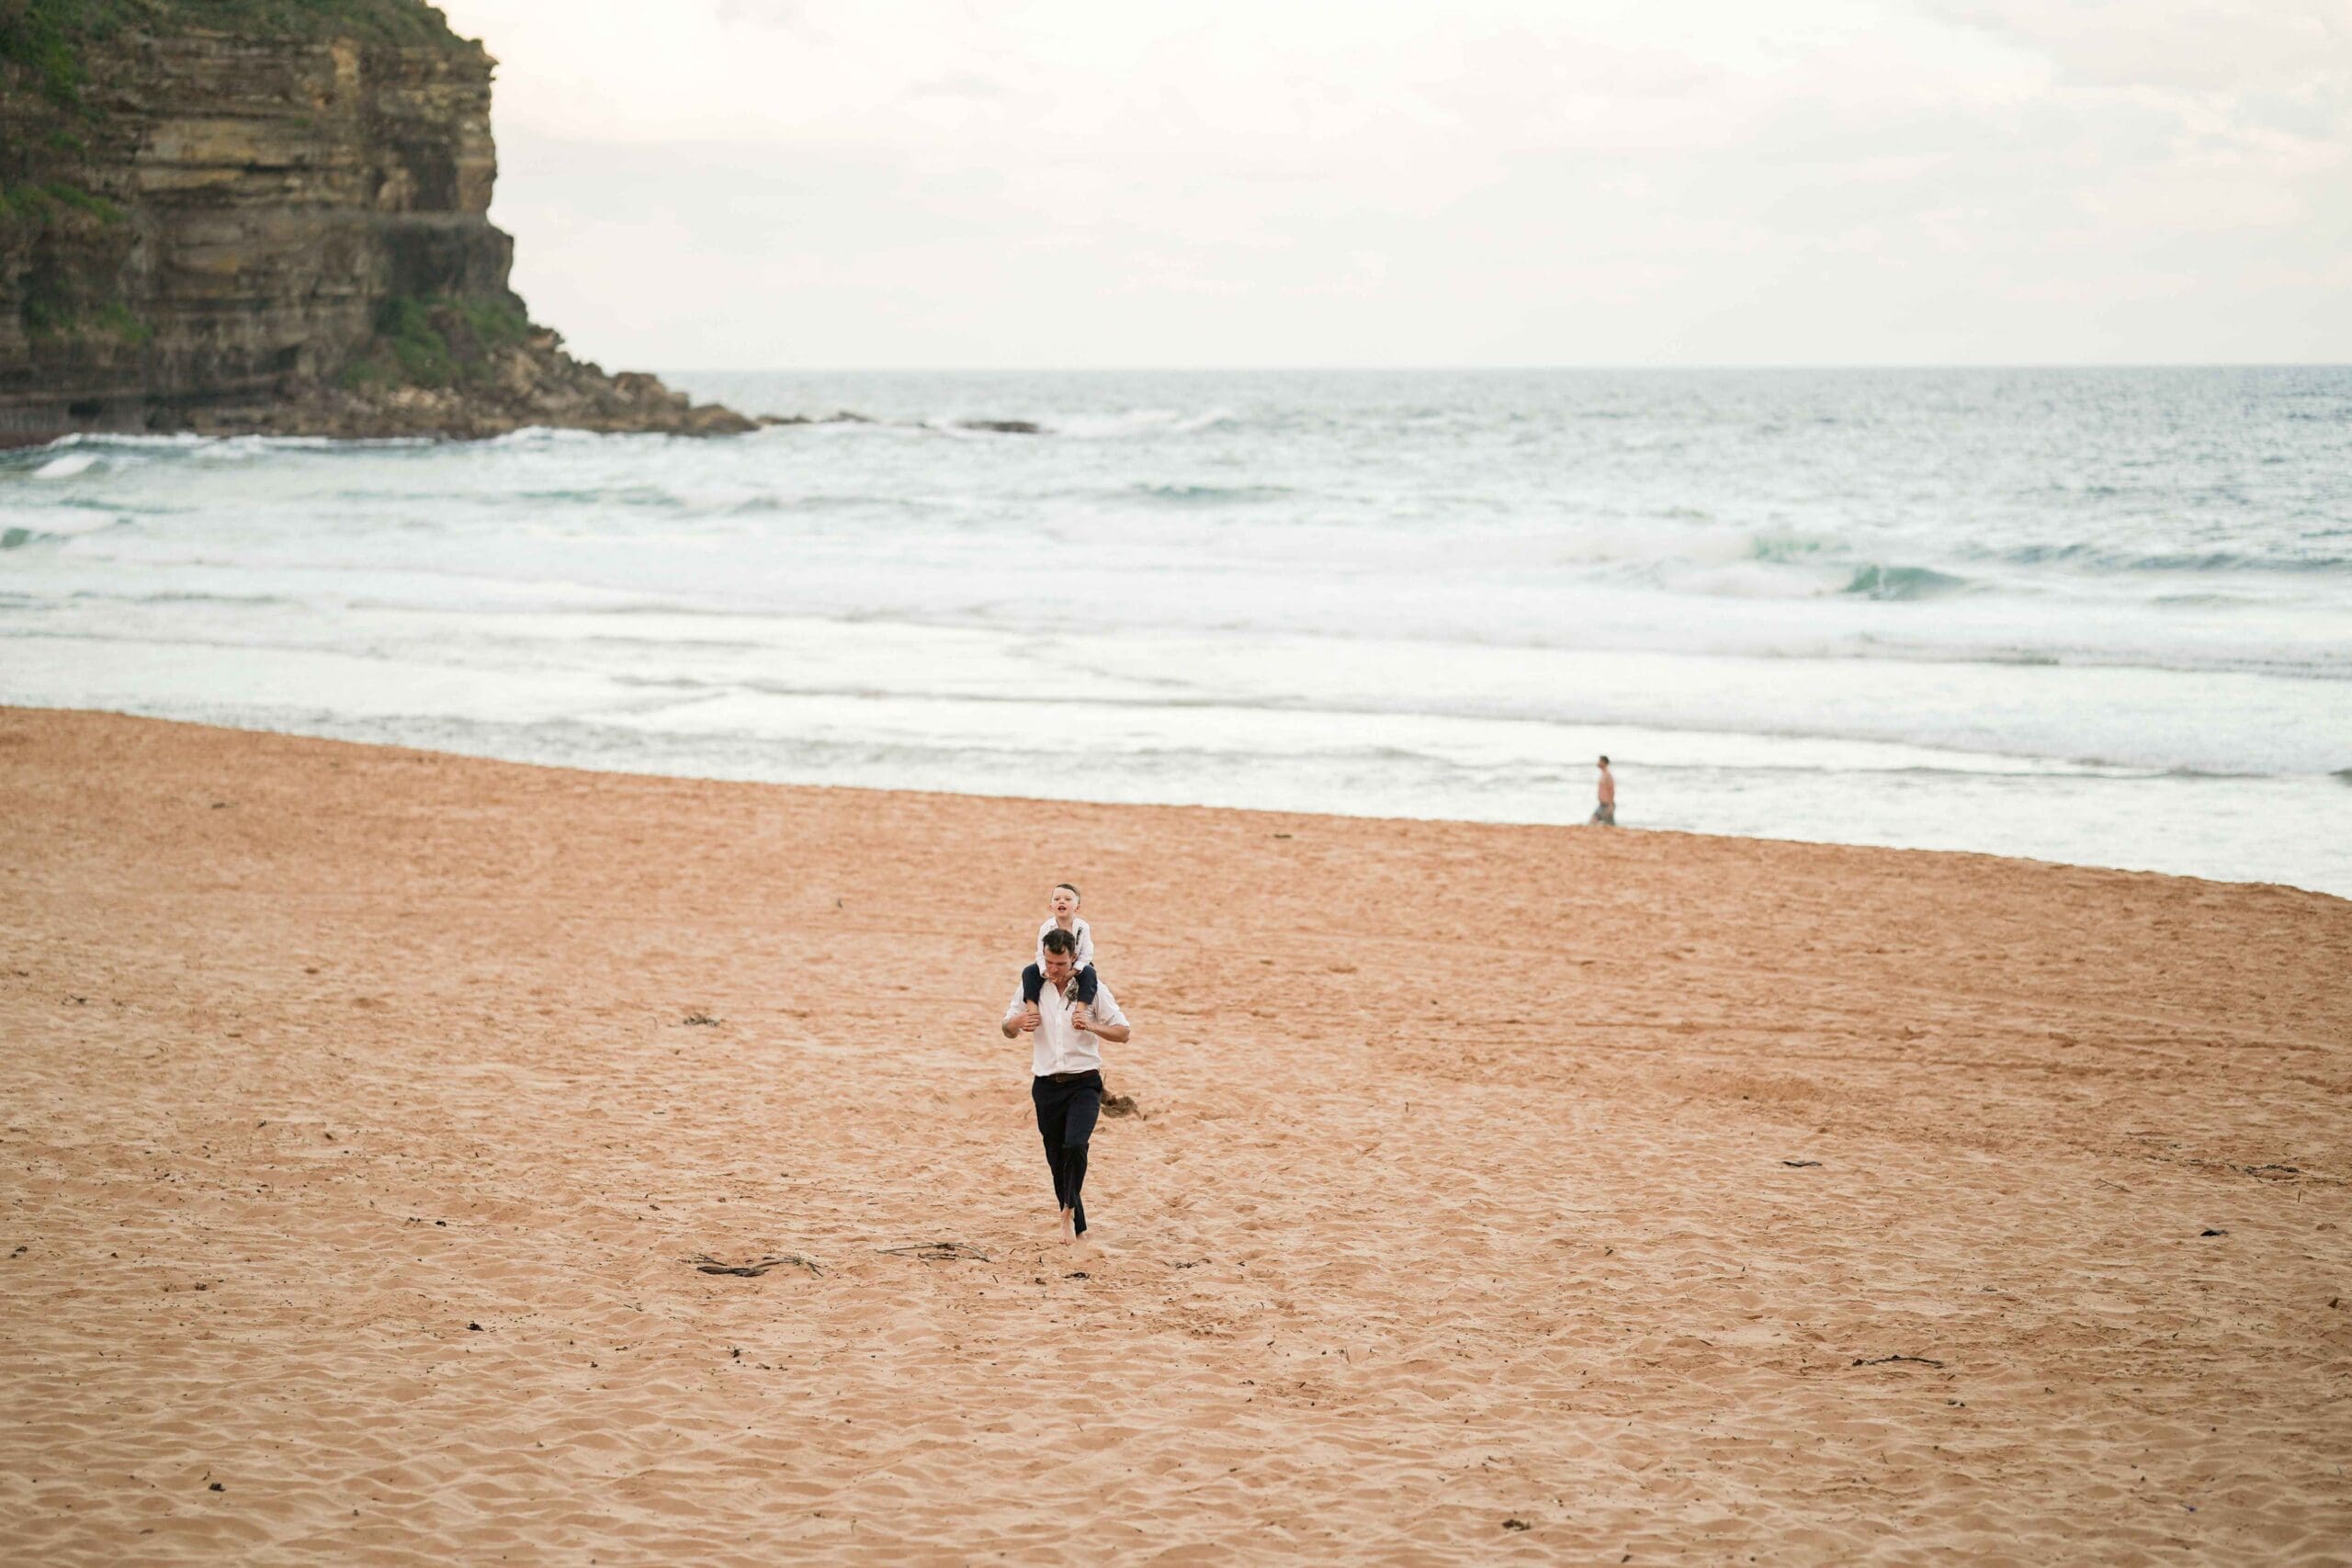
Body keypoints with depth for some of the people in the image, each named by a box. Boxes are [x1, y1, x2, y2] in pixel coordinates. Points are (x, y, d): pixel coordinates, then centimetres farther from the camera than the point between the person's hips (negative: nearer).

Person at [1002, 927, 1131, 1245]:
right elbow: (1008, 1031, 14)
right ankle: (1077, 1226, 22)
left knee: (1075, 1146, -24)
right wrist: (1018, 1023, -11)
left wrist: (1093, 1027, -21)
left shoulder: (1093, 989, -3)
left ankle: (1069, 1210, -5)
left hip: (1084, 1083, -3)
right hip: (1046, 1085, 3)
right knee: (1056, 1158, 8)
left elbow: (1123, 1033, -1)